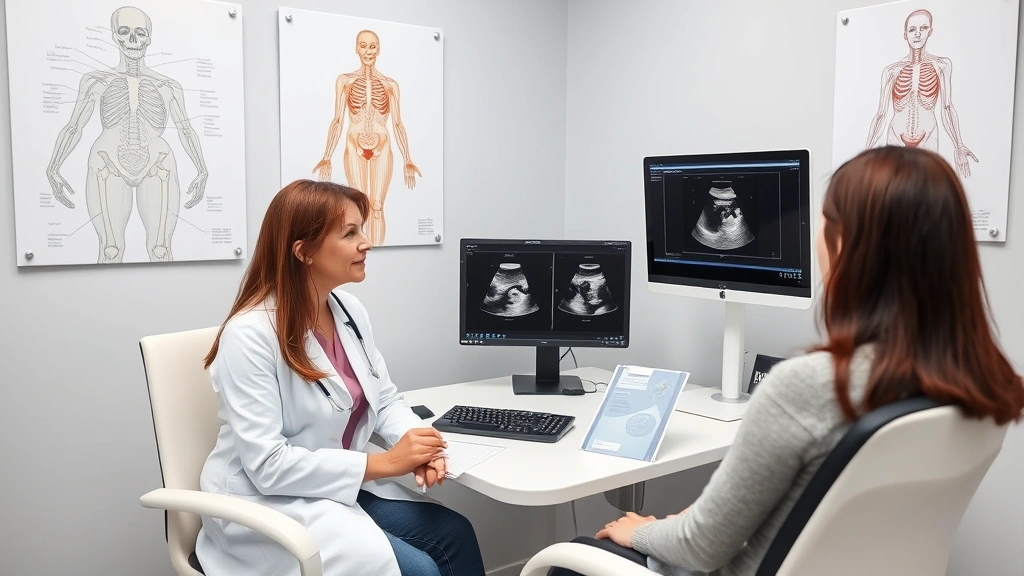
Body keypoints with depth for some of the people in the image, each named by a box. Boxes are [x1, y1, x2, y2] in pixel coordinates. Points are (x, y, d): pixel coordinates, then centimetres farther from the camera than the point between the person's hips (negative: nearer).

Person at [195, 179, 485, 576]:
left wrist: (417, 445, -14)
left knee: (455, 535, -11)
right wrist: (384, 463, -24)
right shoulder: (250, 335, -22)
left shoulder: (350, 310, 2)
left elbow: (384, 400, 8)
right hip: (270, 503, -7)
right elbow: (267, 466, -25)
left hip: (341, 488, 7)